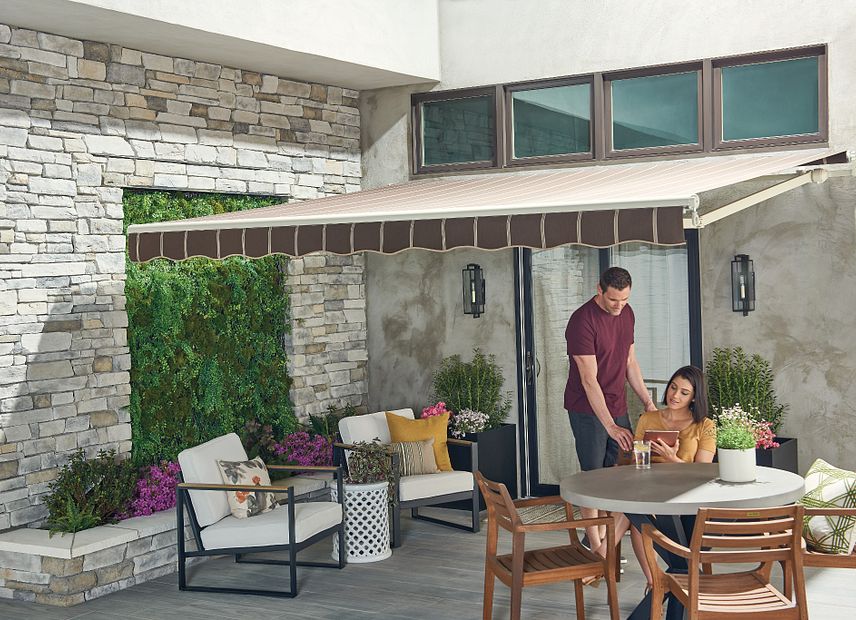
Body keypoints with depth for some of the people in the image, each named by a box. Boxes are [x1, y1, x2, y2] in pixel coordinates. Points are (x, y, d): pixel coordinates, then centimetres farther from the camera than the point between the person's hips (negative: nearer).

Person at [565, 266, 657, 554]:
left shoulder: (626, 314, 5)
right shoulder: (582, 321, -20)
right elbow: (589, 380, -24)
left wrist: (648, 402, 9)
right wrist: (610, 426, -28)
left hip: (617, 407, 7)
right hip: (588, 410, -7)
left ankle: (599, 538, 19)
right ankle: (595, 547, 6)